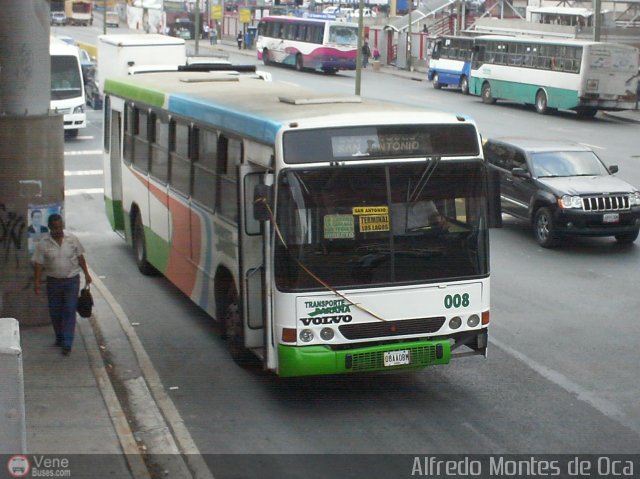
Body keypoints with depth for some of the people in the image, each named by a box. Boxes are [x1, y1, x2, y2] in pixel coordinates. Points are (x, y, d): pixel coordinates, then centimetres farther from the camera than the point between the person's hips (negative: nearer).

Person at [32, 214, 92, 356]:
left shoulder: (72, 239, -3)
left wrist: (86, 274, 5)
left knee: (69, 312, -6)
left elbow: (80, 257, 6)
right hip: (53, 281, 1)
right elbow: (39, 264, -3)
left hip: (72, 280, -1)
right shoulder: (43, 245, -5)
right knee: (55, 312, 10)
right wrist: (37, 282, -11)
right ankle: (60, 338, 31)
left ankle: (67, 344, -5)